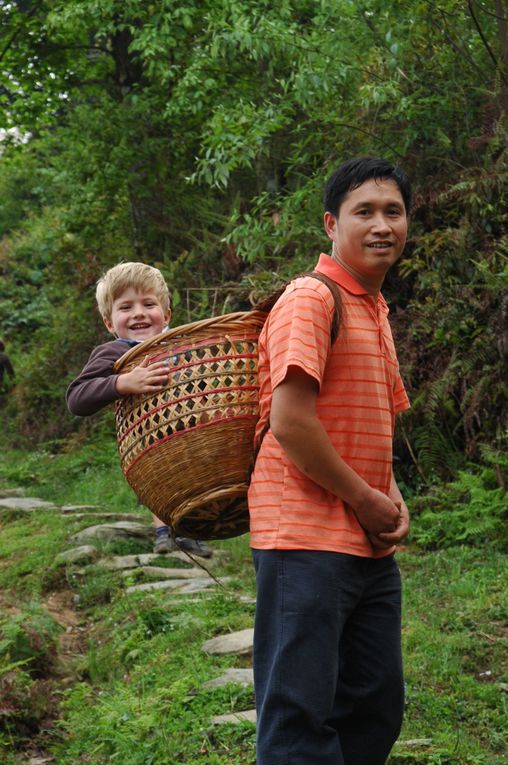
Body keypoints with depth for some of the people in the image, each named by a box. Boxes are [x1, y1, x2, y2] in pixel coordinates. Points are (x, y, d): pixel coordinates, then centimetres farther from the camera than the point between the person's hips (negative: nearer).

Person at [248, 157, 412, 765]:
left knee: (376, 707, 14)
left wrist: (394, 501, 5)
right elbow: (289, 422, -20)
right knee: (300, 716, -4)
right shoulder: (311, 299, -11)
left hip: (371, 547, 9)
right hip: (308, 541, -9)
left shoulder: (375, 312, 17)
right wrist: (365, 500, -11)